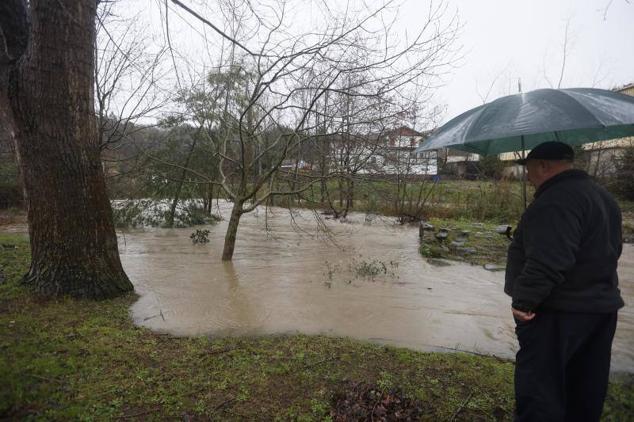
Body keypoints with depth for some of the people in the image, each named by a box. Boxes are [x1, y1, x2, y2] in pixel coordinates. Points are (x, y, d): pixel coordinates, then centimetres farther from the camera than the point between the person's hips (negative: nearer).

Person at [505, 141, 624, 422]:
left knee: (538, 390, -2)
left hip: (558, 314, -10)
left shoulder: (556, 201, -21)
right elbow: (610, 250, 21)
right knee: (585, 392, 22)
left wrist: (524, 300, -22)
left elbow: (548, 262, -30)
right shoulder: (602, 196, 14)